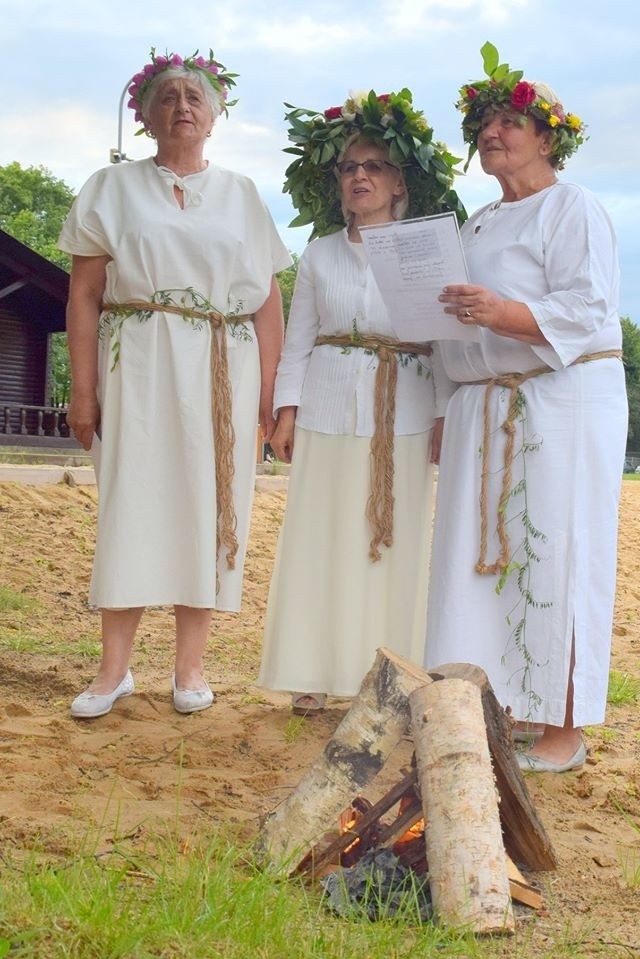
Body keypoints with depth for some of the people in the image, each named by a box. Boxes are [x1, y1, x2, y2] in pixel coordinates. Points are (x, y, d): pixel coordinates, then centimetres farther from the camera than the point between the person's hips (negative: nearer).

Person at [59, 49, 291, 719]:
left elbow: (268, 303, 8)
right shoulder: (113, 189, 8)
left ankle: (190, 666, 12)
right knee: (131, 506, -2)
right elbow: (84, 294, 3)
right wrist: (83, 390, -5)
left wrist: (268, 393, -1)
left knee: (207, 510, 2)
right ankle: (114, 669, 6)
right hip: (138, 369, -1)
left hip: (222, 375, 1)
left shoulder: (241, 196, 12)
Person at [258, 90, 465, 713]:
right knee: (321, 539, 1)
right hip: (329, 409, 1)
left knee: (395, 542, 2)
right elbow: (298, 339, 9)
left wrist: (445, 416, -4)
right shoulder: (318, 255, 10)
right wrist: (287, 409, 1)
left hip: (404, 415, -1)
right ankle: (313, 674, 9)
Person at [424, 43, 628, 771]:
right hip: (482, 410, 8)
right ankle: (501, 710, 12)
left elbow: (587, 310, -13)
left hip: (563, 404, -7)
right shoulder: (477, 225, 23)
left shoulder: (572, 208, -1)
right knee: (486, 555, 4)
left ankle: (563, 731, -2)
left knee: (553, 557, -8)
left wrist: (502, 313, -28)